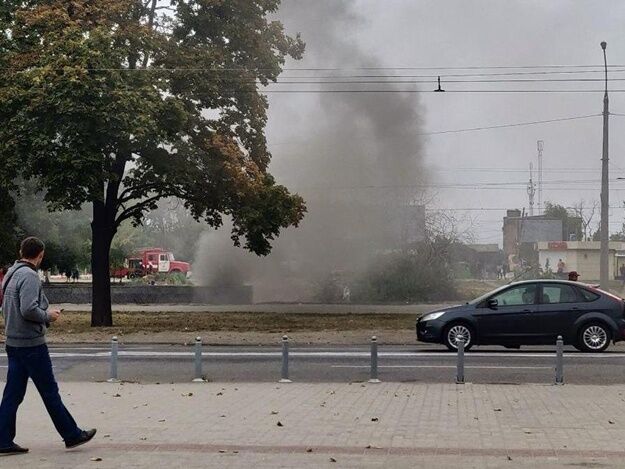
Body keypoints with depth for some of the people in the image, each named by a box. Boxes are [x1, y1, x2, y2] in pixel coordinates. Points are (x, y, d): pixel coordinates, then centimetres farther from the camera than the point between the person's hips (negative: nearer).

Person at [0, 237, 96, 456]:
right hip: (31, 343, -9)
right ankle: (72, 435, 10)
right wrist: (48, 316, -8)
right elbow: (28, 310, -26)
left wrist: (46, 314, 14)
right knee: (50, 392, 0)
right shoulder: (29, 276, -16)